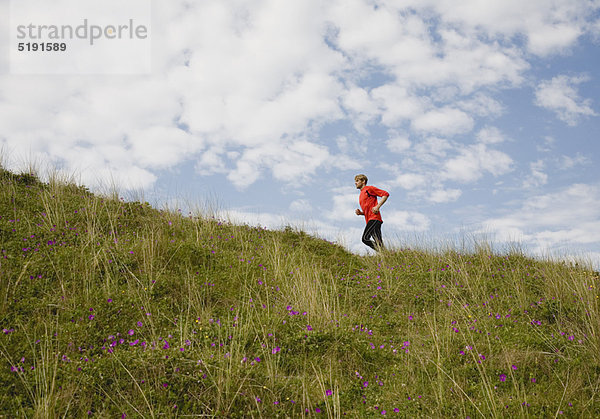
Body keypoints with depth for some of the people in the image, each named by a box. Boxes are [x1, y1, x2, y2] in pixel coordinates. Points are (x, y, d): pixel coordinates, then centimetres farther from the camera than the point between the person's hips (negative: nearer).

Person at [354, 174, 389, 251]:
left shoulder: (369, 189, 3)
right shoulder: (360, 196, 27)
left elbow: (385, 194, -3)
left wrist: (377, 206, -12)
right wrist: (360, 212, 13)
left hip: (374, 218, -9)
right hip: (369, 220, 9)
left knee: (365, 238, -21)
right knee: (379, 243, -1)